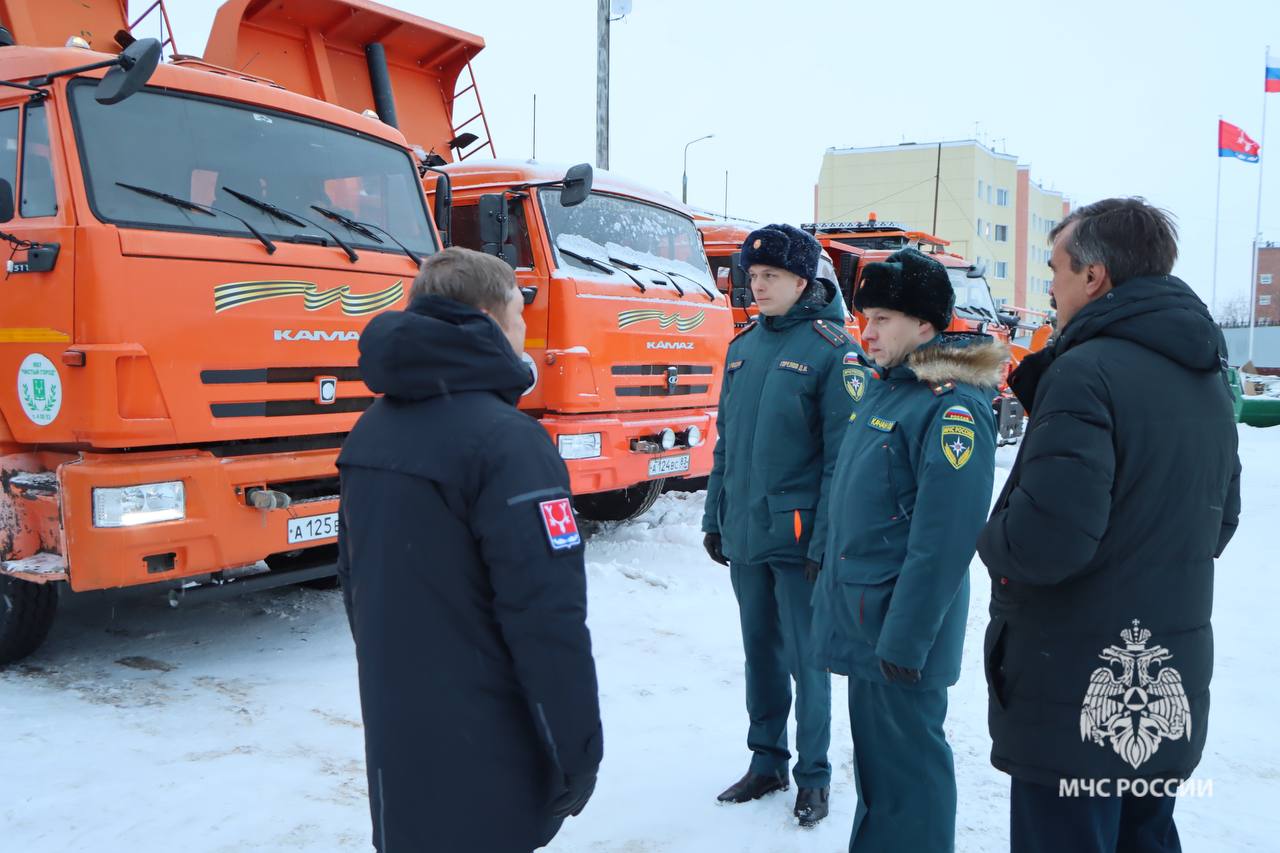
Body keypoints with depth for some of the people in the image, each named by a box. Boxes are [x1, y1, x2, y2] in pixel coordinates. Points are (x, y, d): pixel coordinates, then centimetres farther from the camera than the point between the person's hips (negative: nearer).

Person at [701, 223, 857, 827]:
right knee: (759, 653, 16)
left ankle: (813, 775, 21)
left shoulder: (829, 349, -10)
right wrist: (714, 516, 12)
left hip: (799, 537, -6)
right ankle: (766, 761, 31)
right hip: (744, 534, 6)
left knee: (805, 658, 6)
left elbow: (841, 454, -14)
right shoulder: (743, 347, 10)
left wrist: (826, 539, -18)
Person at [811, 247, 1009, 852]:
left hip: (901, 627, -8)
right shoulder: (879, 388, 10)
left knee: (905, 765, 4)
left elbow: (943, 540, -22)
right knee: (872, 753, 20)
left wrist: (904, 641, -21)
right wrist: (833, 591, 19)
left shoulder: (953, 407, -18)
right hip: (860, 619, 9)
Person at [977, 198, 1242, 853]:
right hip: (1172, 694, 9)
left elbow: (1042, 541, -27)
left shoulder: (1085, 371, -20)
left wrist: (991, 540, -7)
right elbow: (1216, 524, 17)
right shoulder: (1208, 380, 8)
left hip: (1076, 695, -8)